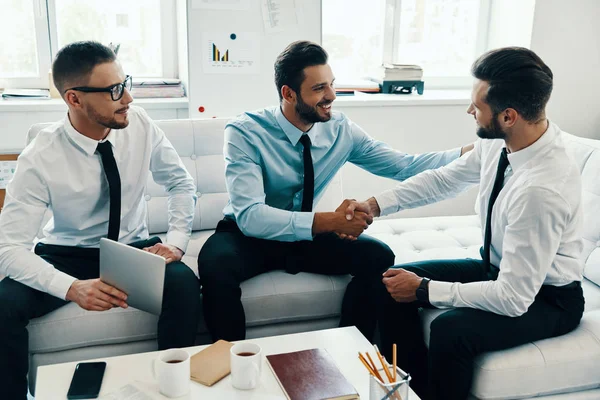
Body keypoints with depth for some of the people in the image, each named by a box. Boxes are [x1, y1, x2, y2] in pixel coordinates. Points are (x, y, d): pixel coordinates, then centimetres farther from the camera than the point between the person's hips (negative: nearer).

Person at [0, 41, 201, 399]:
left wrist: (176, 241, -16)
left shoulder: (140, 124, -13)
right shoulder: (40, 159, -21)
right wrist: (72, 287, -39)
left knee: (184, 285, -29)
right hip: (68, 255, -1)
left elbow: (181, 182, 0)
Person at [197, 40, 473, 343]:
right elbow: (250, 216, -31)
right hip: (249, 235, -3)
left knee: (379, 257, -18)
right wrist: (328, 221, -39)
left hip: (305, 236, 4)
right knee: (215, 266, -36)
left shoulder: (340, 130, -7)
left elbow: (404, 166, -5)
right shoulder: (244, 132, -21)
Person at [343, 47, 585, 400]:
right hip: (498, 268, 8)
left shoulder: (543, 189, -36)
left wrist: (425, 290, -23)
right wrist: (376, 205, -3)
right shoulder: (498, 141, -13)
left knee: (451, 329, -32)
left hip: (543, 296, -8)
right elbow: (445, 179, 5)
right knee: (392, 285, -1)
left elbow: (513, 298, -31)